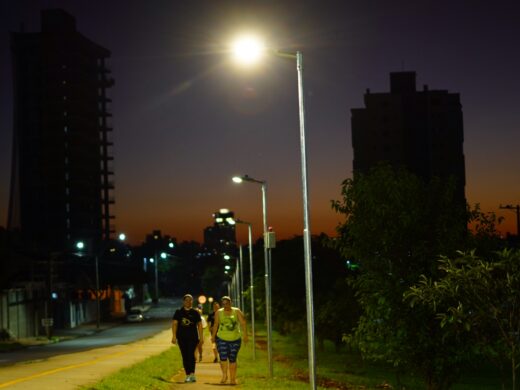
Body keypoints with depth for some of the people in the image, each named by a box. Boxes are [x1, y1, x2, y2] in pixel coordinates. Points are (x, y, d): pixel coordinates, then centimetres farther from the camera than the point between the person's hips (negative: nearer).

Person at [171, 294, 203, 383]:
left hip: (192, 337, -2)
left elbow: (199, 325, 10)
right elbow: (174, 324, 3)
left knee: (191, 354, -16)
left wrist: (201, 337, 6)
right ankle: (188, 375, 11)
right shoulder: (178, 312, 7)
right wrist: (174, 336, -6)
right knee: (185, 356, 4)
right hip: (182, 337, 2)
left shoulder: (195, 312, 7)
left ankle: (192, 374, -23)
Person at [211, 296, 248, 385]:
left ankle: (233, 379, 15)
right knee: (223, 358, -12)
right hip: (221, 339, 0)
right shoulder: (219, 312, 0)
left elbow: (243, 323, -7)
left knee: (232, 359, 5)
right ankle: (224, 375, 7)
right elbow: (216, 324, 9)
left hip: (235, 339, 0)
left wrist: (245, 334, -16)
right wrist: (213, 336, 11)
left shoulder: (237, 311, -2)